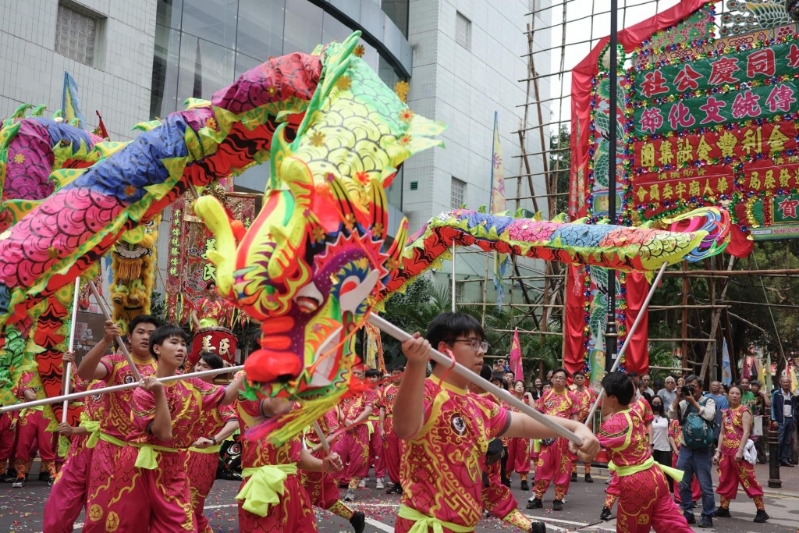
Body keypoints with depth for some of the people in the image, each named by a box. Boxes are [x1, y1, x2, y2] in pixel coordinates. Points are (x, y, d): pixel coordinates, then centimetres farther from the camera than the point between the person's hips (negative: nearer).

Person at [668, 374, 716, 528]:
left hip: (701, 449, -4)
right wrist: (678, 398, -9)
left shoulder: (708, 401, 1)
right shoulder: (683, 403, 9)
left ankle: (707, 516, 10)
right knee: (683, 484, 8)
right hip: (685, 448, 4)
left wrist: (694, 401, -14)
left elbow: (709, 416, -17)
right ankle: (687, 513, 19)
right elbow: (672, 416, -2)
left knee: (705, 485, 0)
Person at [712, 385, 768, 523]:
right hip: (726, 450, 7)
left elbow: (746, 432, -14)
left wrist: (740, 451, -22)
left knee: (748, 480, -7)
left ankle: (761, 511, -1)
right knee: (725, 480, 11)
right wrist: (718, 451, 10)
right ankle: (724, 508, 20)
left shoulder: (744, 411, -6)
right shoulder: (725, 412, 12)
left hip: (738, 450, -7)